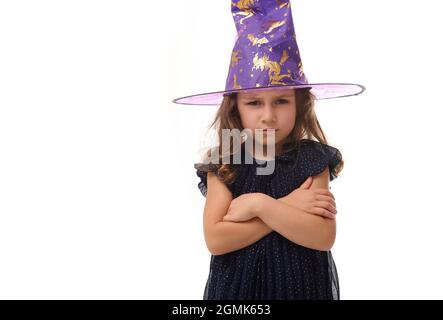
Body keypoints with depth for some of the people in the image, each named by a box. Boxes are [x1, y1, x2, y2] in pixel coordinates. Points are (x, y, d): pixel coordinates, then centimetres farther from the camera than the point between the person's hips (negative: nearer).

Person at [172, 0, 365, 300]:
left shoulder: (312, 159, -10)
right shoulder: (223, 164, -9)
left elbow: (324, 237, -18)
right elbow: (215, 239, -18)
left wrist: (260, 204, -23)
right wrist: (287, 208, -20)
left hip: (301, 283, 0)